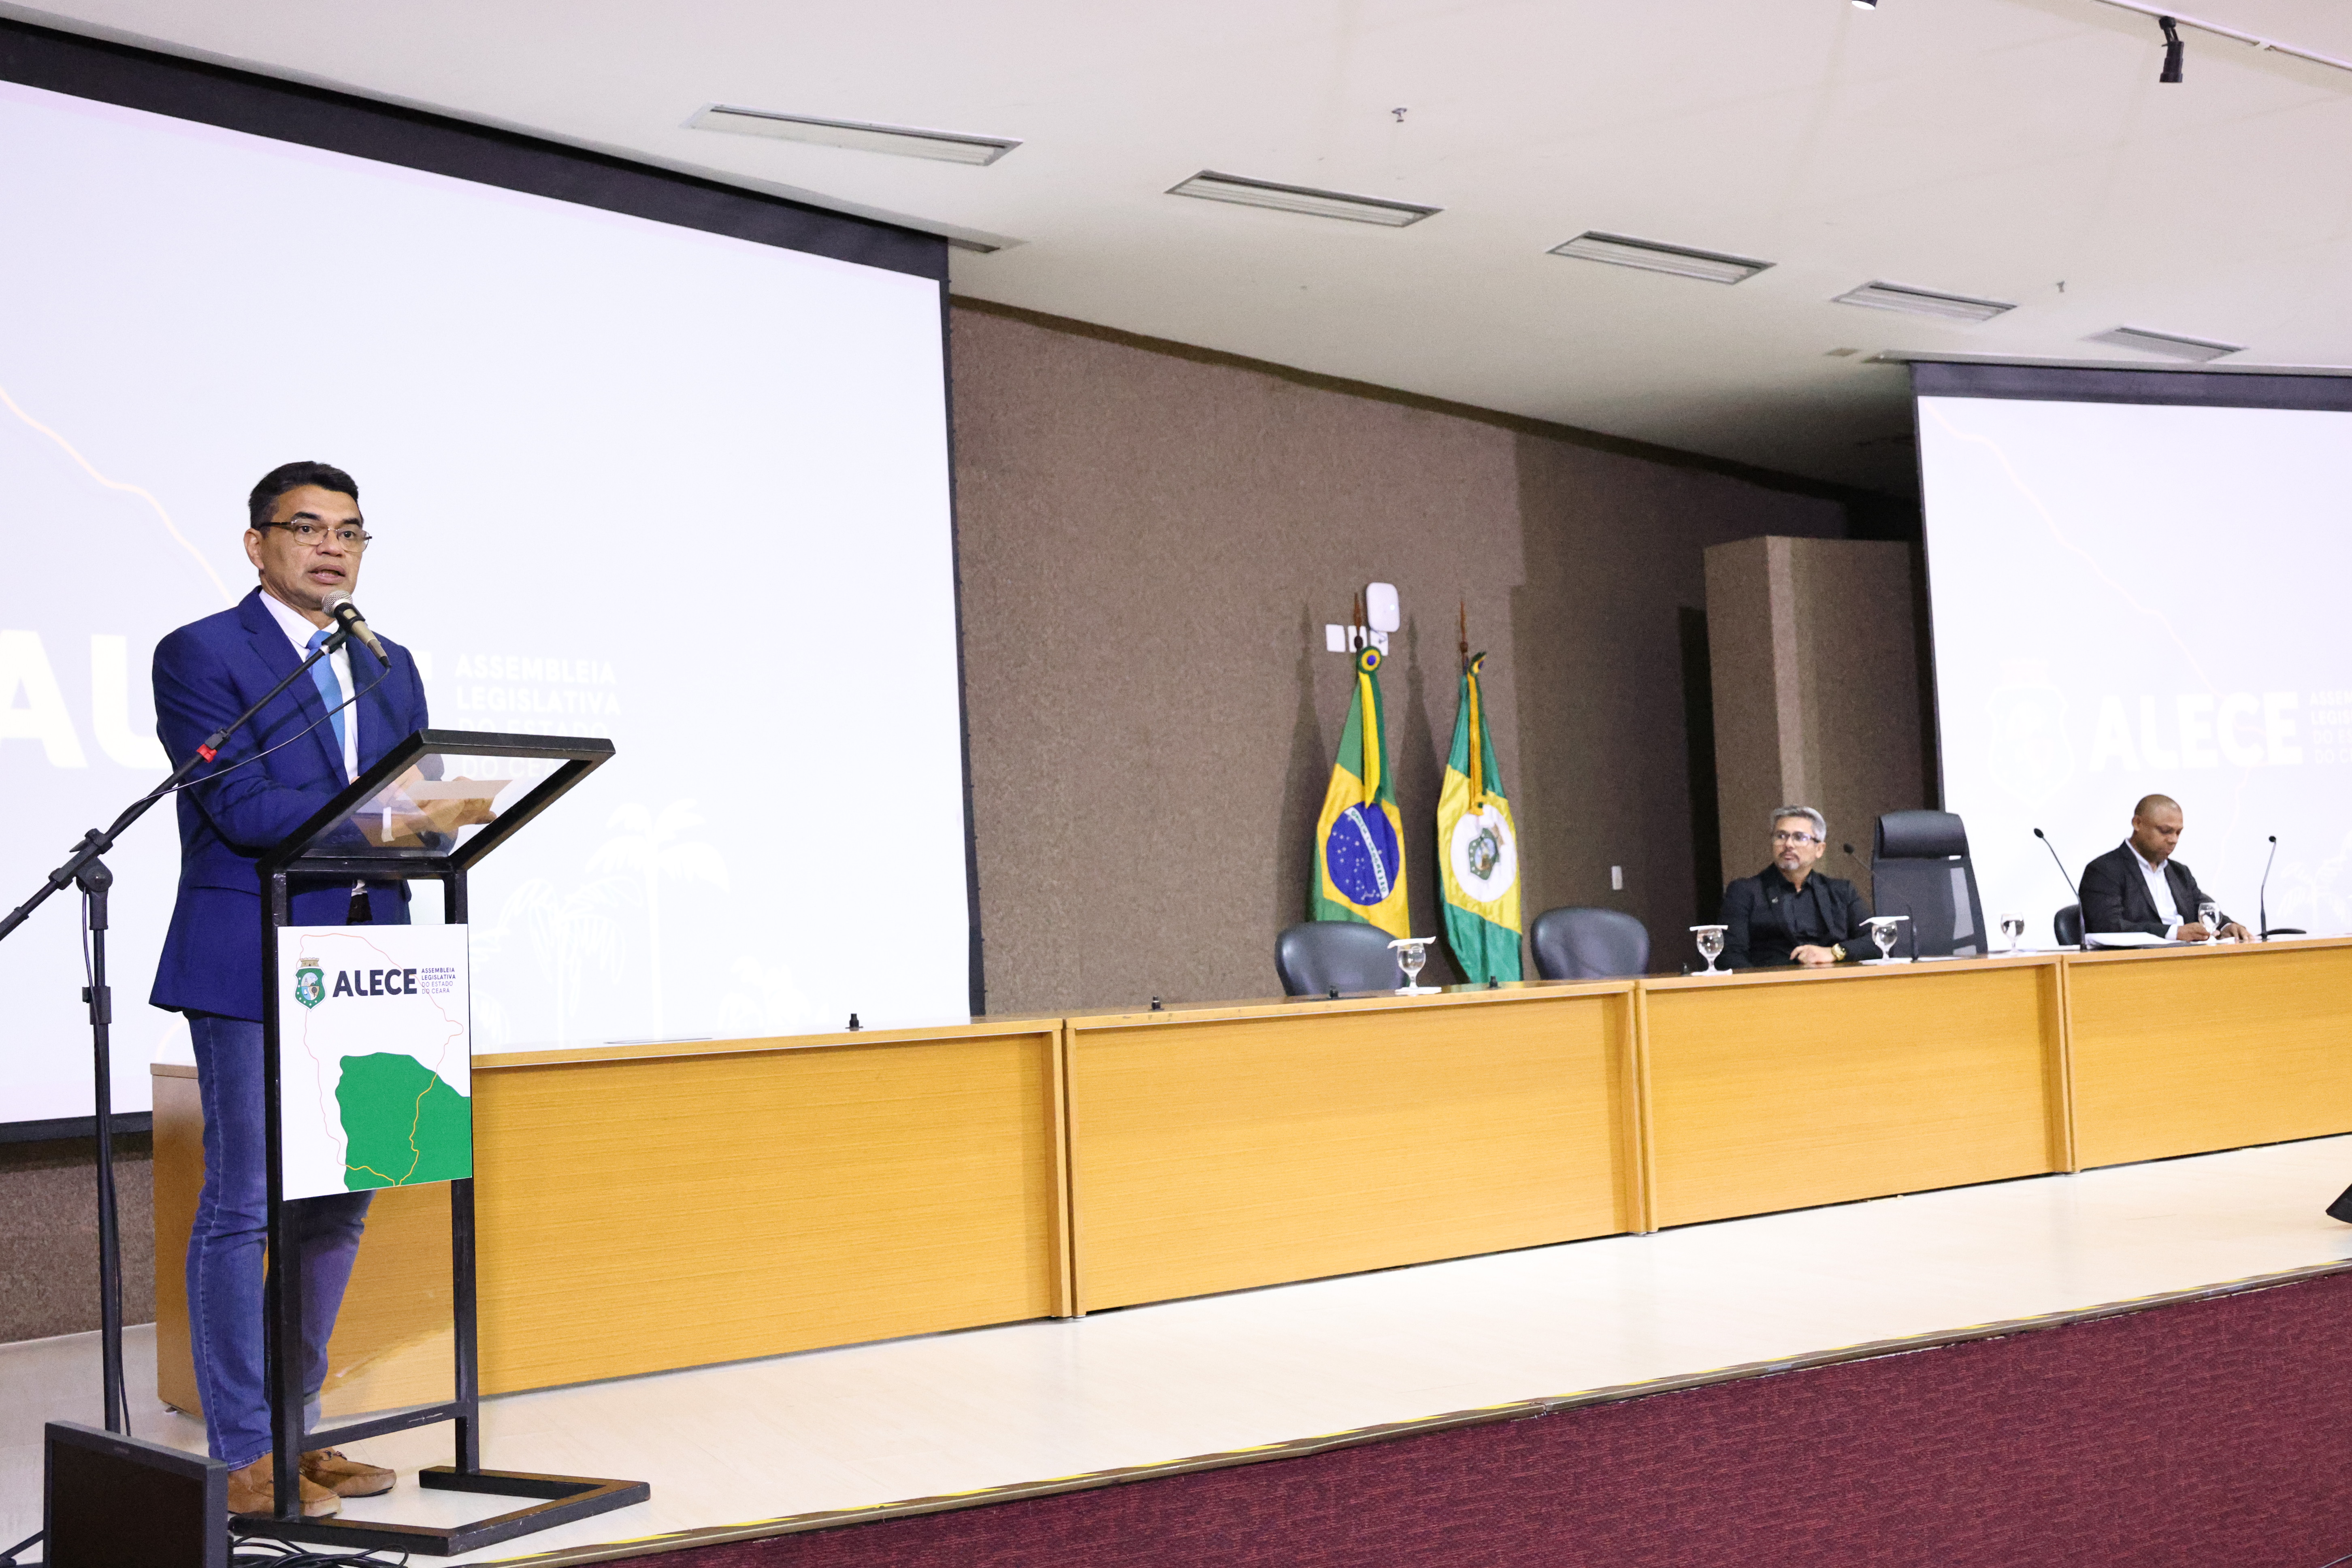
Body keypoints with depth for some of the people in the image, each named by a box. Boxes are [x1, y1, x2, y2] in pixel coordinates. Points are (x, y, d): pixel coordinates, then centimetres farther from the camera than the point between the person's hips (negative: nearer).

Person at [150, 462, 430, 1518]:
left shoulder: (389, 668, 16)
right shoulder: (201, 655, -3)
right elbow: (244, 809, -15)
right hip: (253, 968, -6)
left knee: (340, 1204, 11)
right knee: (244, 1208, -2)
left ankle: (296, 1427, 23)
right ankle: (243, 1459, 6)